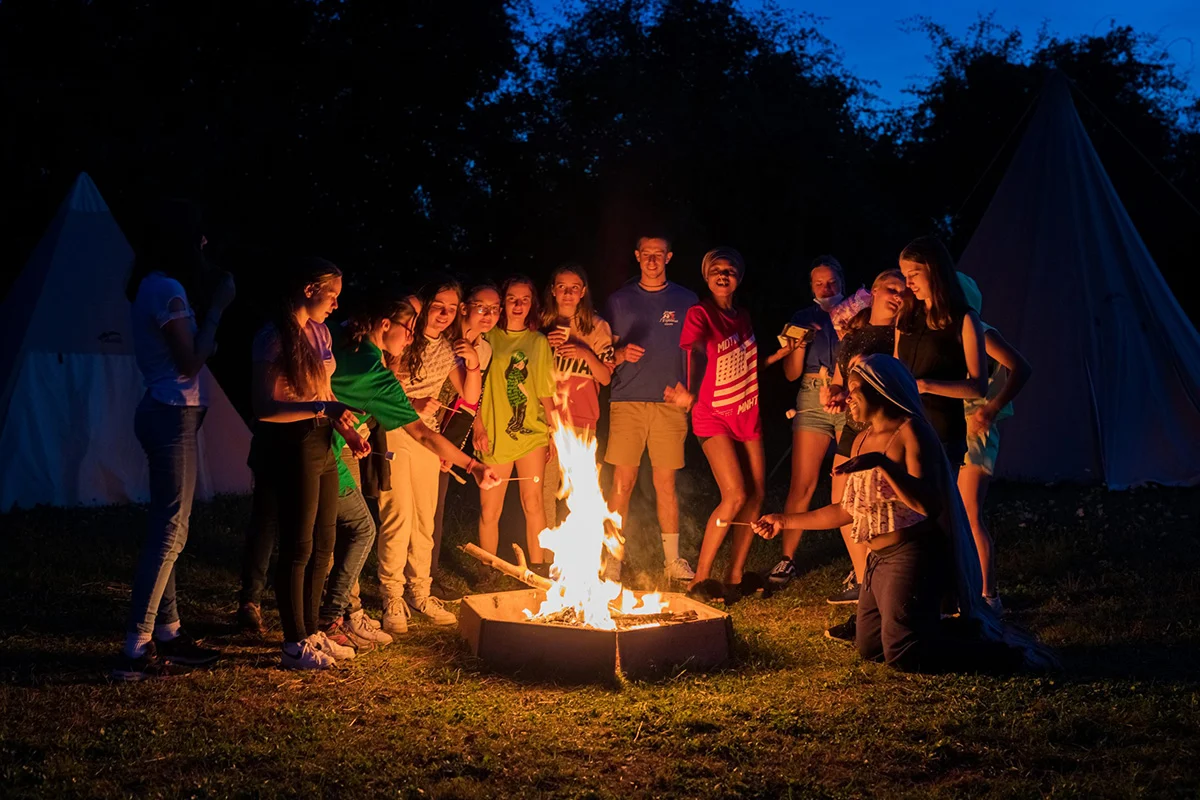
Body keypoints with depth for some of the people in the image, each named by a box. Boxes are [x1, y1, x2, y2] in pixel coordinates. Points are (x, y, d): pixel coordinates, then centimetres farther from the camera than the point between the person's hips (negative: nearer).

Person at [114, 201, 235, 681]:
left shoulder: (152, 286, 15)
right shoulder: (168, 289, -16)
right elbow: (191, 361, -18)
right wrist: (218, 306, -12)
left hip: (163, 412, 10)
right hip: (173, 416, -10)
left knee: (167, 529, 14)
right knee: (168, 531, -8)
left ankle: (167, 632, 21)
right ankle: (137, 649, -7)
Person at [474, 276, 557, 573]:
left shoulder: (539, 342, 11)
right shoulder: (488, 338, 6)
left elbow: (546, 392, 12)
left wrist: (554, 432, 8)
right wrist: (478, 424, -6)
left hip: (532, 431, 1)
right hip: (494, 433, -1)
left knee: (533, 501, -6)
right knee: (490, 509, 0)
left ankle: (538, 567, 4)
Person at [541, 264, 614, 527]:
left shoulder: (597, 327, 4)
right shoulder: (543, 324, 8)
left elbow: (606, 378, 2)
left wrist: (586, 354, -15)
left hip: (582, 421, -1)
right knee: (545, 487, -3)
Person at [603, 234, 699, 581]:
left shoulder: (686, 301, 9)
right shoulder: (620, 300, 9)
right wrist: (621, 354, -10)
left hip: (669, 403, 0)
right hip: (627, 402, 0)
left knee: (666, 483, 2)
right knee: (622, 481, -2)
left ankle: (673, 559, 9)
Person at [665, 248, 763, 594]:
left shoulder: (742, 316, 11)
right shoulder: (700, 314, -8)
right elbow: (698, 355, -26)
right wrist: (691, 395, -40)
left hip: (747, 414, 7)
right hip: (713, 415, -7)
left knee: (757, 494, 3)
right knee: (735, 495, -18)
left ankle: (736, 574, 14)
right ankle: (700, 576, -9)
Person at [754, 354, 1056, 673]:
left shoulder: (911, 431, -12)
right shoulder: (862, 440, 12)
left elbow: (927, 504, -23)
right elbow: (846, 510, 17)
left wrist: (882, 463, -31)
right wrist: (785, 521, 18)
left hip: (912, 555, -9)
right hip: (879, 559, 9)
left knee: (902, 655, -14)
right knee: (869, 650, 13)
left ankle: (1009, 655, -2)